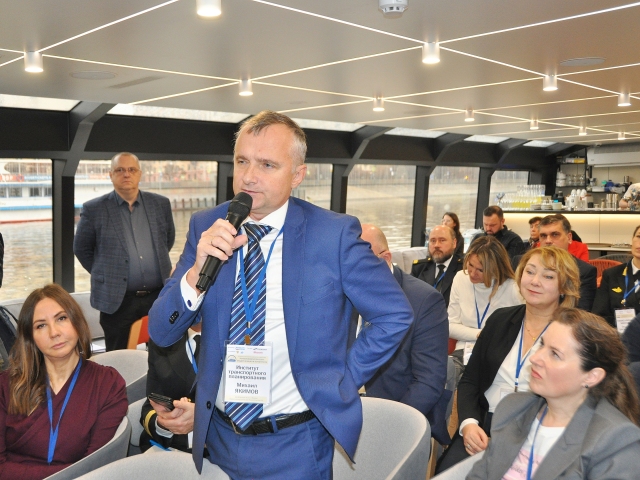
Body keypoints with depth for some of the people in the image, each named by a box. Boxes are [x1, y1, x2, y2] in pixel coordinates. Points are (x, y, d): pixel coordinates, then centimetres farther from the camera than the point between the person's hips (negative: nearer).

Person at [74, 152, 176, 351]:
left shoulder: (161, 204, 4)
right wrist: (104, 274, 5)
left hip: (159, 296, 3)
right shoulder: (94, 209, -4)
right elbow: (81, 248, 6)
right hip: (117, 299, -2)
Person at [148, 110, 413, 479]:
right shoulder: (206, 227, -5)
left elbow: (395, 316, -4)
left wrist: (343, 381, -7)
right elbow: (161, 333, -5)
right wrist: (197, 272, -23)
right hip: (219, 437, 4)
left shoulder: (335, 234, -14)